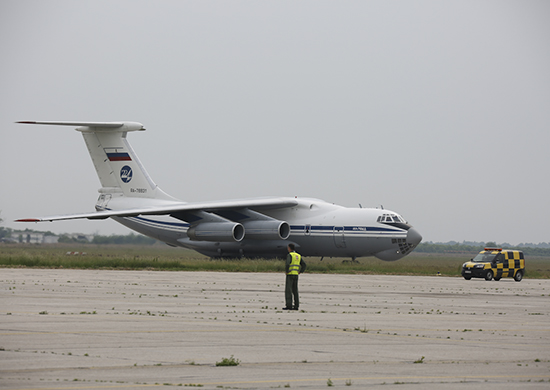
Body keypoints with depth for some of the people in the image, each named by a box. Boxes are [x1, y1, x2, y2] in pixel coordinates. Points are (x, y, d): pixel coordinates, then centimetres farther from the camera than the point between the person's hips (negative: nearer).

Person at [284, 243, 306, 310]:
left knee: (288, 291, -4)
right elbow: (304, 265, 6)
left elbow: (287, 264, -27)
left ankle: (289, 306, -8)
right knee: (295, 291, 10)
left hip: (290, 275, -7)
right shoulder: (298, 256, 12)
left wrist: (286, 271, -11)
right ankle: (296, 306, 6)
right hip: (296, 275, 7)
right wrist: (300, 272, 11)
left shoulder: (289, 255, -10)